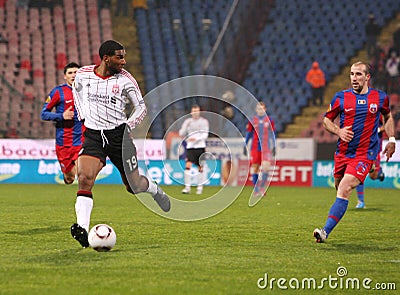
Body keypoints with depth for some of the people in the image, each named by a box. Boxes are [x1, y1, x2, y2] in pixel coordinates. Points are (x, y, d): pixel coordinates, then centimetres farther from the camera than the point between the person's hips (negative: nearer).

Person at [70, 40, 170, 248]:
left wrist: (128, 126, -12)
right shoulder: (83, 74, -2)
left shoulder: (125, 79, -6)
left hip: (118, 135, -1)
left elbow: (141, 107, 3)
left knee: (134, 186, 8)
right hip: (92, 135, 1)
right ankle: (82, 228, -27)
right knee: (84, 178, -22)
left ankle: (155, 190, 44)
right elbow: (77, 90, 22)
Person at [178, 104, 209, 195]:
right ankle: (187, 187, -13)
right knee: (187, 166, -15)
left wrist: (196, 138, -21)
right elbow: (181, 134, 6)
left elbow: (205, 135, -5)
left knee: (200, 168, 4)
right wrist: (186, 126, -12)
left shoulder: (204, 121, 3)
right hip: (190, 147, 1)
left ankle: (200, 187, 18)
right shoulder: (187, 121, 8)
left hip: (200, 147, 0)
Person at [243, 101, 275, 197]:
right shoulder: (252, 120, 5)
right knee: (254, 168, -1)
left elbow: (272, 134, 11)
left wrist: (273, 147, 9)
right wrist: (245, 146, 7)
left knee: (265, 167, -14)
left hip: (266, 148, -1)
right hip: (255, 148, 1)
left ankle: (262, 187, -2)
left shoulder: (269, 120, 5)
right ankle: (256, 190, 7)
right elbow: (248, 134, 11)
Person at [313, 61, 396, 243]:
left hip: (364, 154, -3)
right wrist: (339, 131, -8)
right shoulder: (341, 97, 1)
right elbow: (326, 120, 11)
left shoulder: (380, 97, 2)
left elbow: (388, 116, 23)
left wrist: (391, 140, 15)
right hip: (343, 152, 3)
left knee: (344, 191, -20)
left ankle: (326, 231, -25)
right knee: (339, 189, 12)